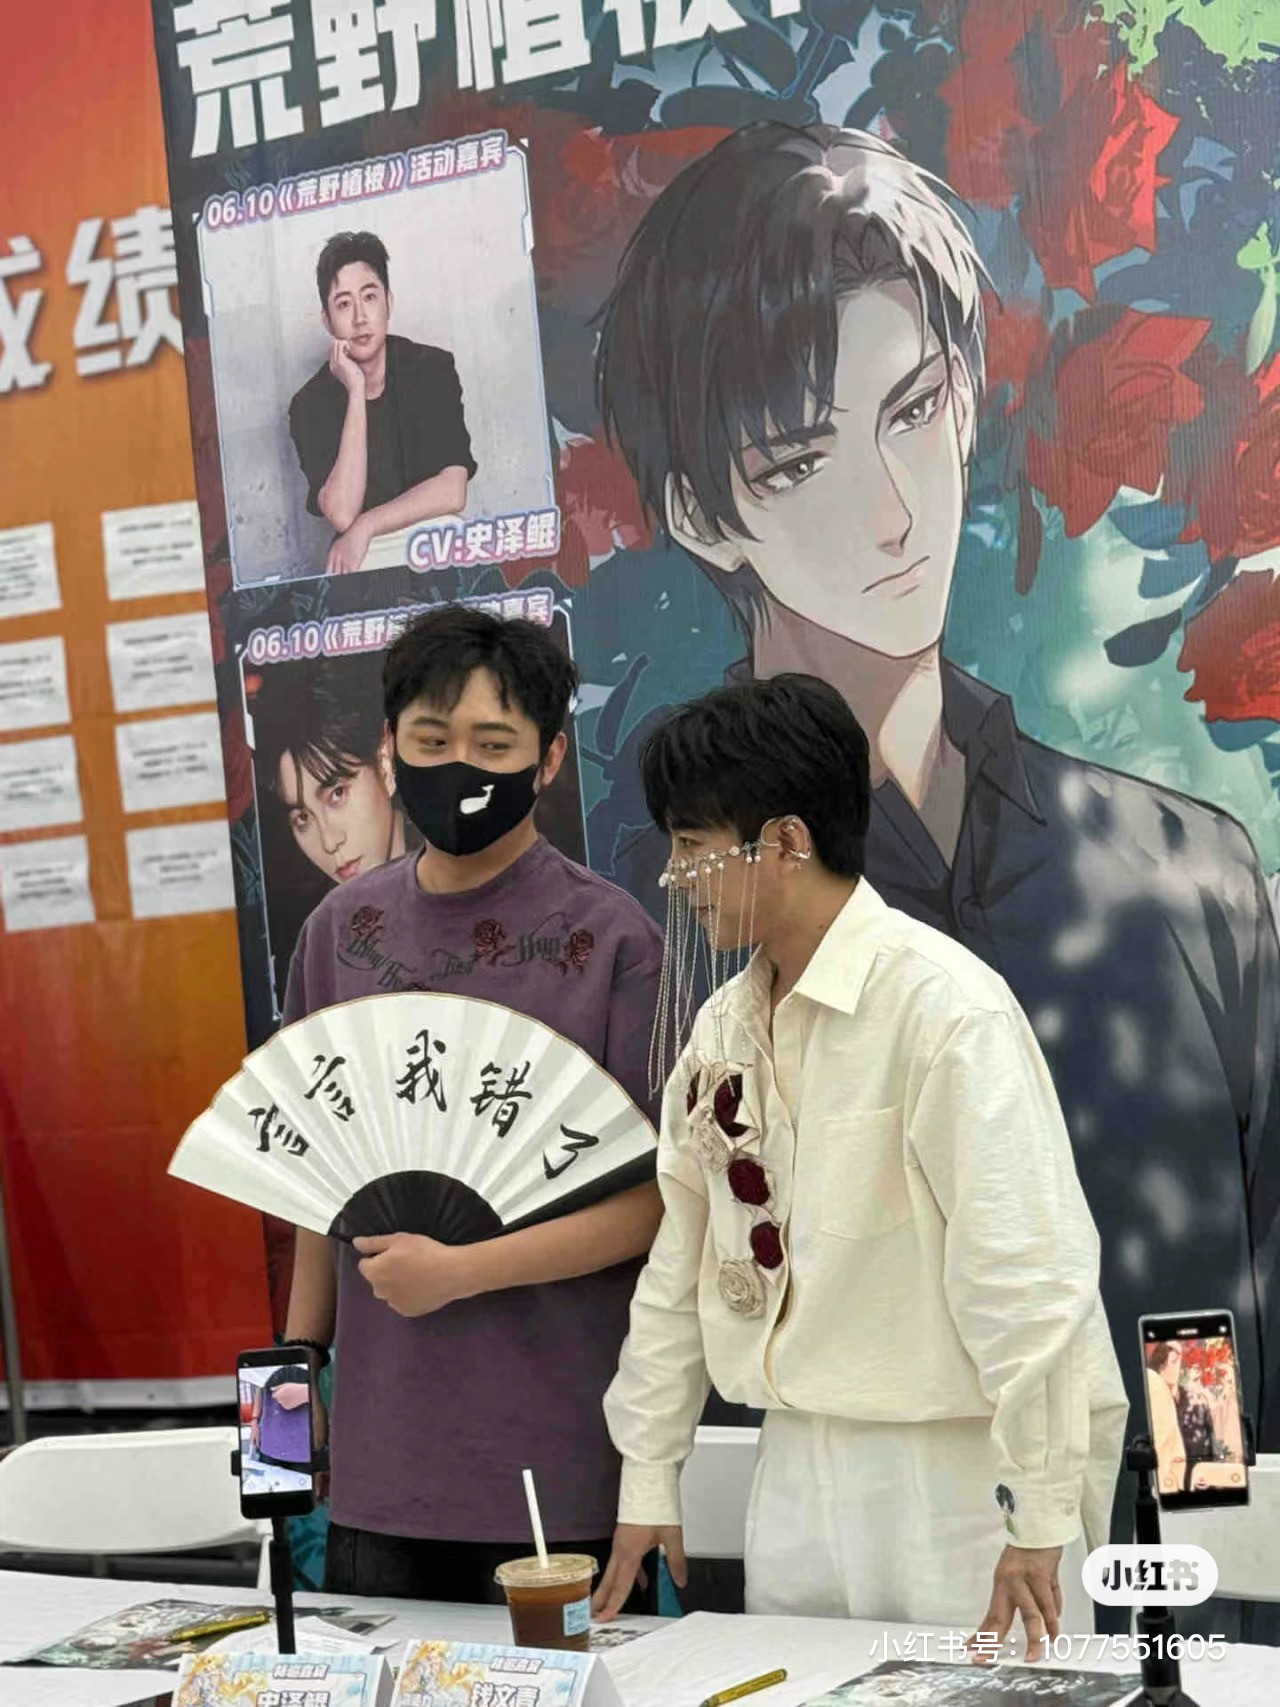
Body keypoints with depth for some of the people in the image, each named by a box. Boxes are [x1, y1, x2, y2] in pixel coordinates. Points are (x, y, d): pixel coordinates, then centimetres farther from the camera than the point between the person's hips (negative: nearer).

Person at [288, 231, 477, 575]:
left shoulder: (433, 369, -2)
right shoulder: (310, 405, -3)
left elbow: (452, 493, -10)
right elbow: (342, 515, -18)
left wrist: (365, 527, -16)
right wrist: (356, 393, -17)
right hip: (360, 560, -1)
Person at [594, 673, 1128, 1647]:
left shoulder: (944, 1005, -15)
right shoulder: (724, 1025, 7)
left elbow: (1025, 1269, -18)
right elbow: (682, 1256, 14)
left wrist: (1041, 1517, -18)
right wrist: (648, 1477, 15)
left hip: (955, 1467, -7)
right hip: (799, 1468, 7)